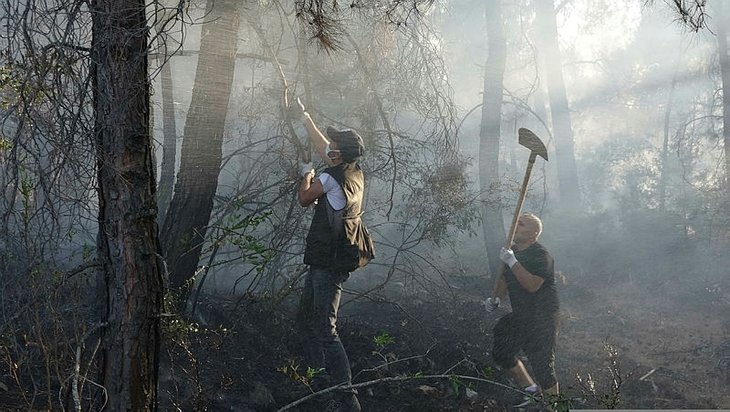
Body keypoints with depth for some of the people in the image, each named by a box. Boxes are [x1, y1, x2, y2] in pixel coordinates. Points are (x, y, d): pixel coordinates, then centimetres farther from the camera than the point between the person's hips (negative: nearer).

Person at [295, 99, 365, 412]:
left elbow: (305, 199, 0)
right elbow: (321, 142, 22)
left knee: (325, 330, -14)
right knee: (307, 317, 24)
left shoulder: (332, 176, -17)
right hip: (327, 260, 10)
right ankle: (323, 379, 31)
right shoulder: (355, 171, 7)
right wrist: (305, 115, 32)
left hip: (327, 264, -10)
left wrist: (306, 175, 17)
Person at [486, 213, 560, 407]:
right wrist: (495, 298, 9)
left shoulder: (541, 255, -17)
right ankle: (531, 390, 28)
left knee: (542, 364, -9)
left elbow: (532, 285, -30)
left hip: (542, 319, -9)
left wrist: (512, 262, -31)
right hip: (519, 316, 9)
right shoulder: (512, 251, 8)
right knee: (500, 353, 13)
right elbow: (504, 278, 23)